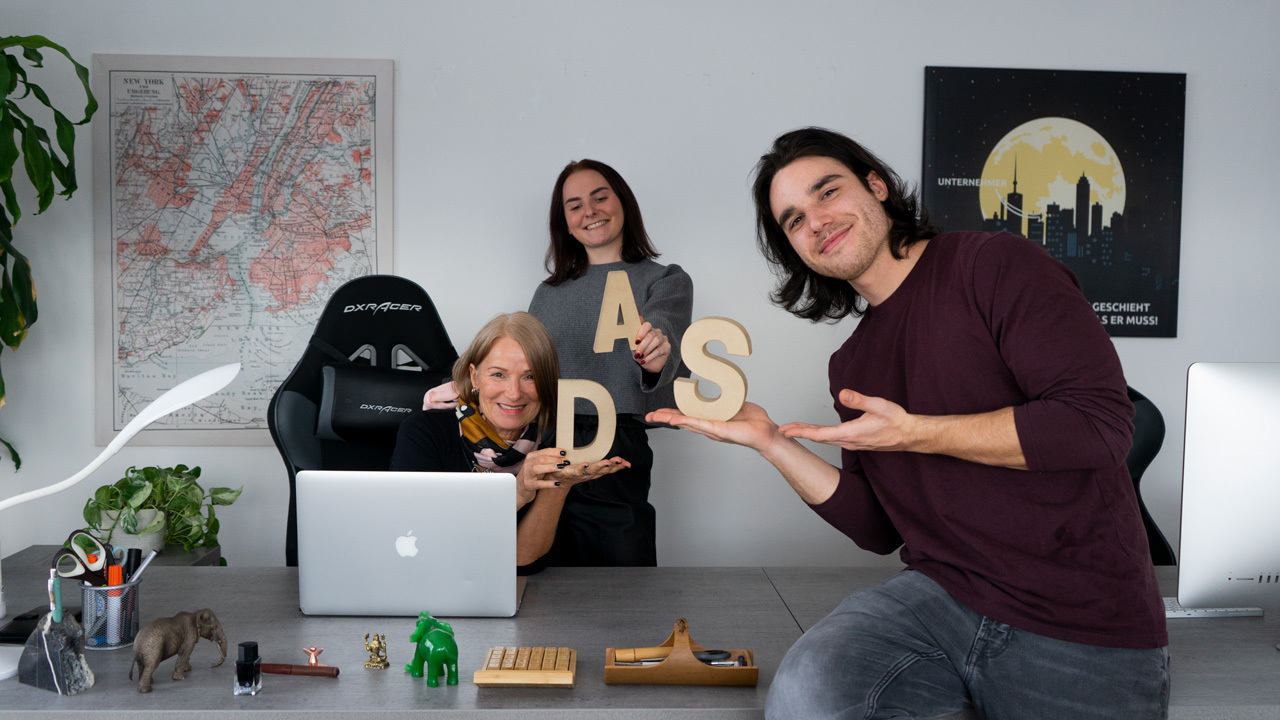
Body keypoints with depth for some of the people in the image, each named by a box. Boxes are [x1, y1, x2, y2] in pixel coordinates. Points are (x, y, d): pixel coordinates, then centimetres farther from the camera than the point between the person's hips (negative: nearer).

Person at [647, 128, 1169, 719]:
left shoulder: (995, 265, -5)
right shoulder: (850, 366, 12)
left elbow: (1099, 421, -15)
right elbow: (880, 530, 10)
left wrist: (915, 434, -16)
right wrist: (769, 442, 1)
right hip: (942, 595, 4)